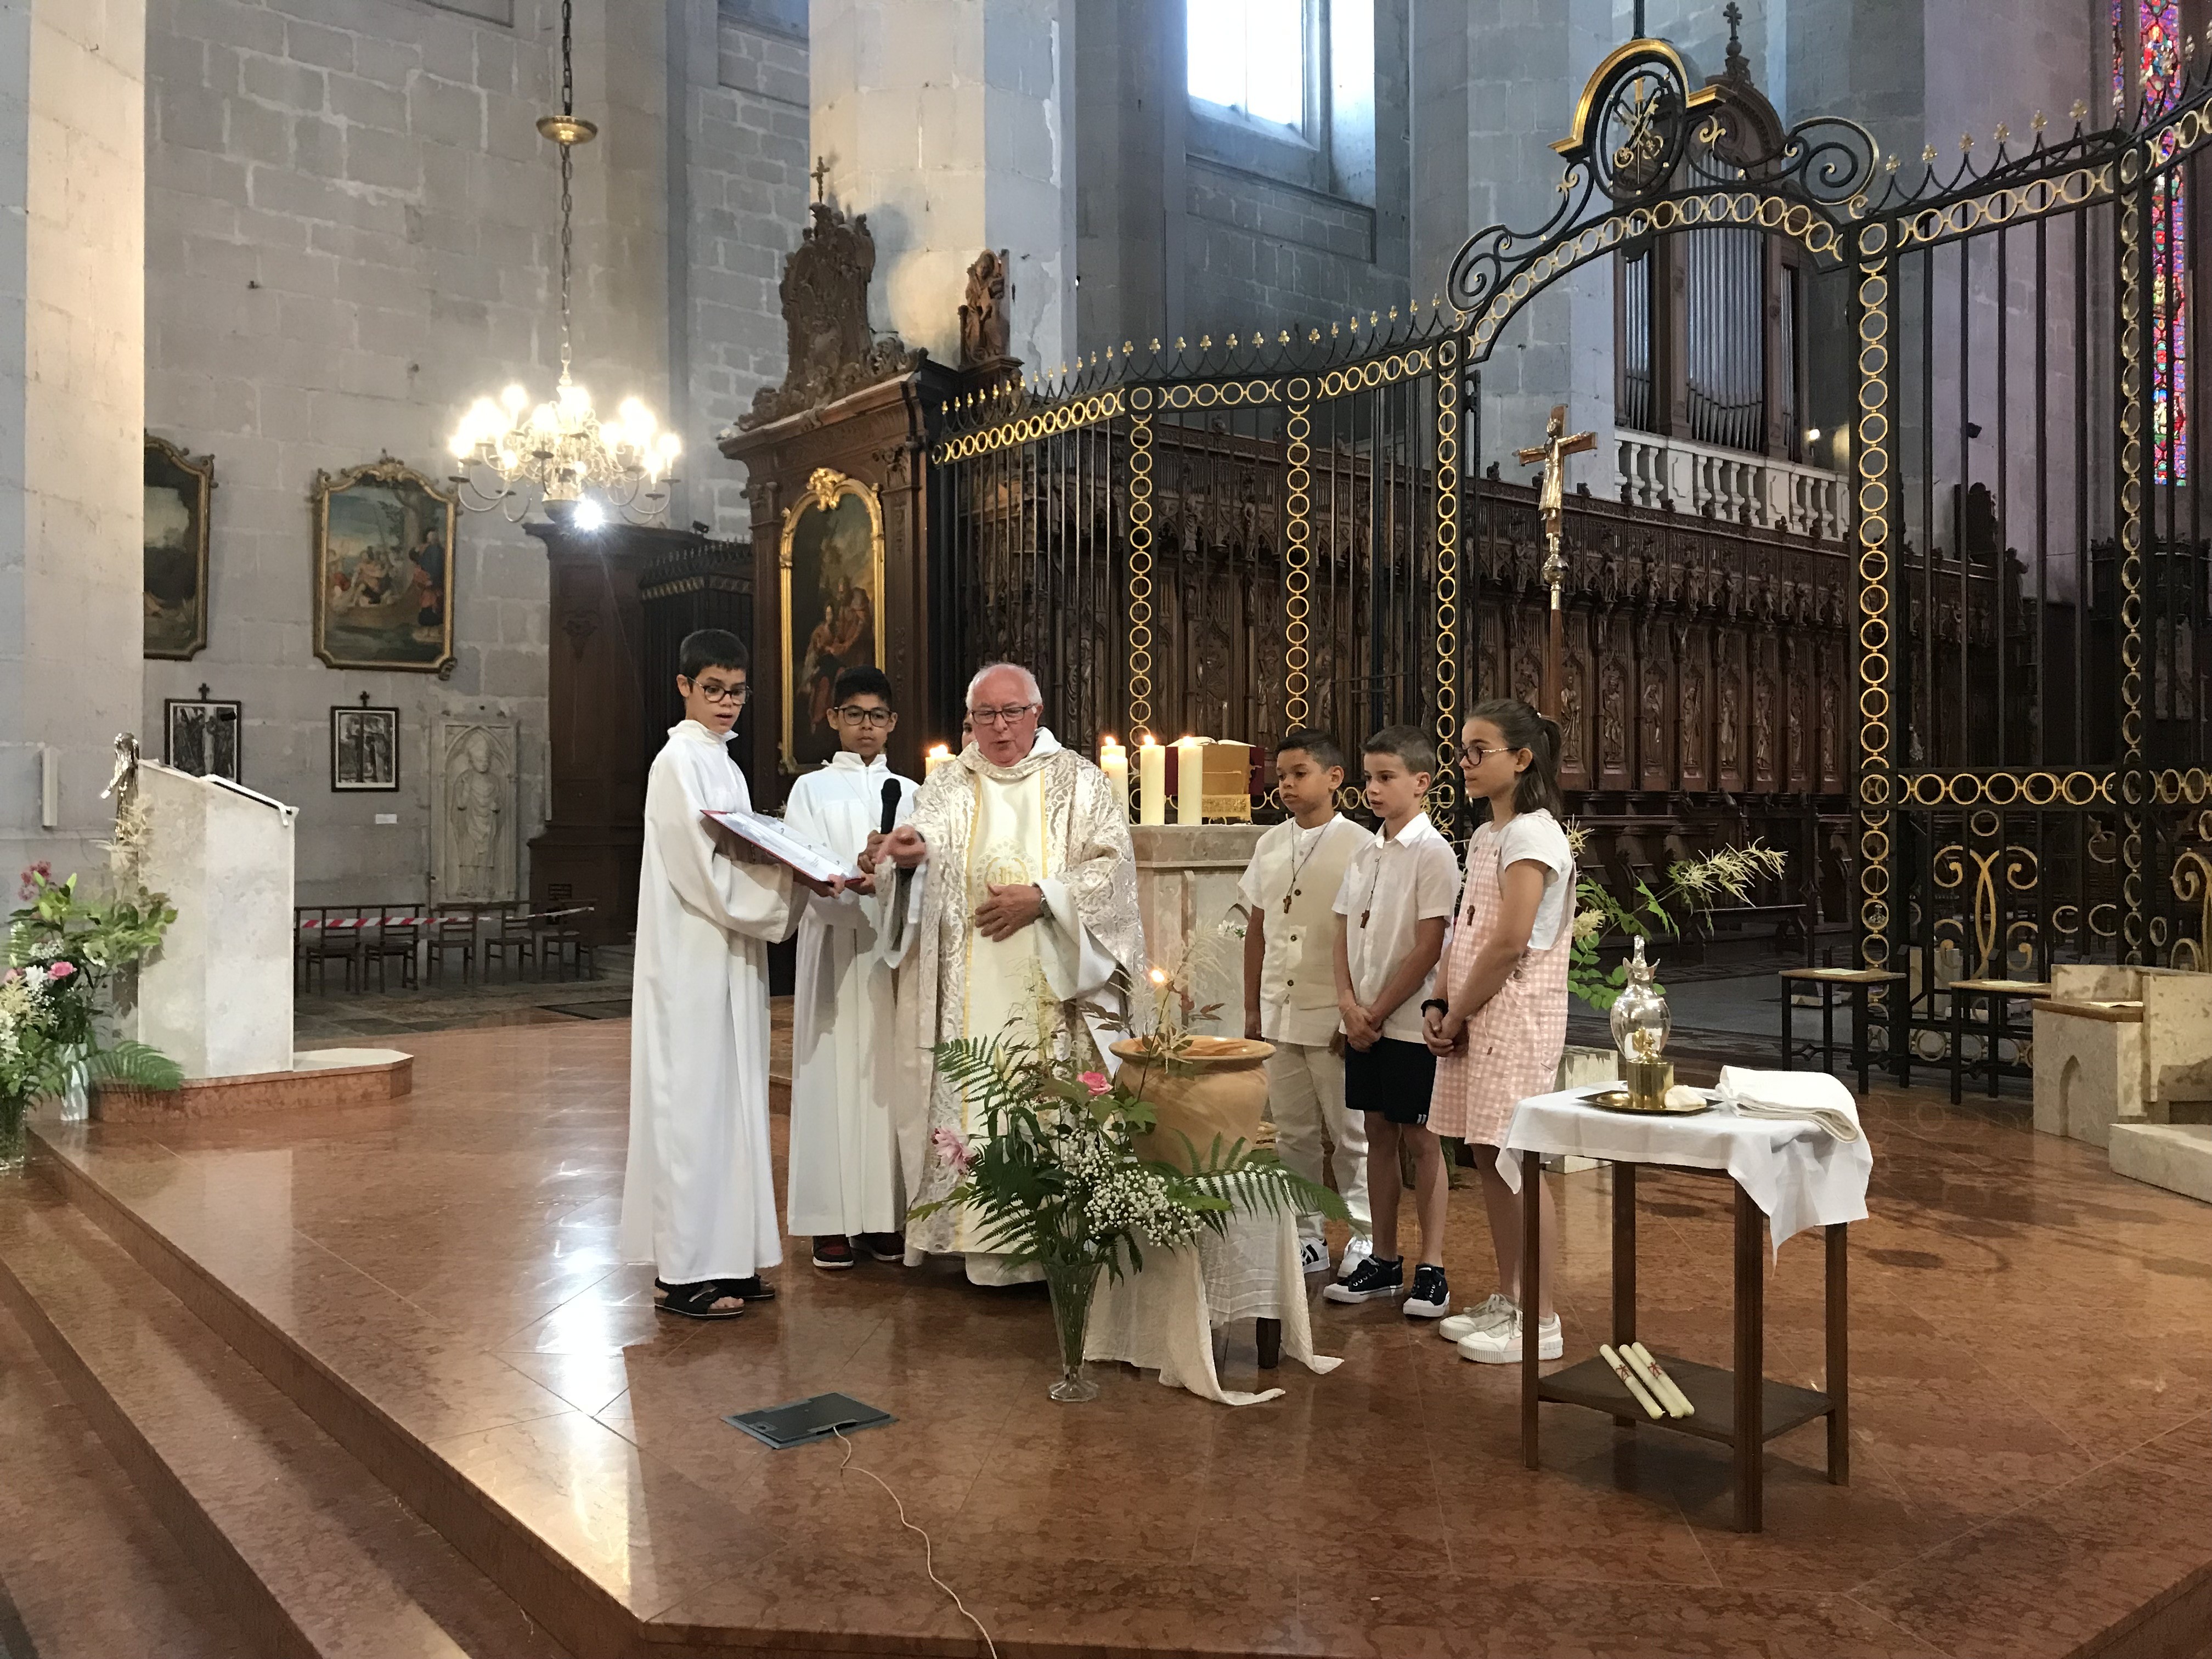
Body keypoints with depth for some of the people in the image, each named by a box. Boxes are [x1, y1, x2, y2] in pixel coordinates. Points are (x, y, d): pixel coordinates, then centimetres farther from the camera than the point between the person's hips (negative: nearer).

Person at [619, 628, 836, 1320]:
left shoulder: (724, 764, 16)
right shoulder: (678, 761, -11)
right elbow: (704, 872, -19)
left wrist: (785, 867, 2)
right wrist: (791, 875, -16)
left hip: (729, 958, 9)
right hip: (691, 960, -9)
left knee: (728, 1100, 11)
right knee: (693, 1100, -4)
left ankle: (723, 1256, 19)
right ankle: (683, 1271, 3)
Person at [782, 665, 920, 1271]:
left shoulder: (910, 794, 15)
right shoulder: (812, 789, 7)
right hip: (836, 948, -2)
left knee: (893, 1077, 1)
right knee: (836, 1074, -3)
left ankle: (885, 1215, 10)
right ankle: (831, 1220, 3)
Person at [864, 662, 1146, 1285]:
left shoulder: (1079, 781, 8)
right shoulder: (948, 785, 12)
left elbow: (1114, 864, -1)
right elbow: (929, 839, -7)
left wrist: (1041, 898, -12)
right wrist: (908, 849, -31)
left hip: (1054, 987, -1)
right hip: (972, 991, 2)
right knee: (974, 1110, -2)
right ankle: (981, 1242, 5)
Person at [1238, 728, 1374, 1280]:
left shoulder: (1357, 846, -7)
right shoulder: (1269, 845, 8)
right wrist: (1252, 1008, 12)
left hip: (1334, 1017, -5)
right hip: (1279, 1015, 5)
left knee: (1350, 1132, 5)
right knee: (1293, 1132, 12)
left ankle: (1365, 1236, 18)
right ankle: (1306, 1236, 23)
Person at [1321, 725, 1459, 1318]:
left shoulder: (1432, 853, -11)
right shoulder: (1366, 854, 11)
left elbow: (1429, 947, -15)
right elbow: (1345, 934, 10)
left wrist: (1378, 1012, -13)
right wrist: (1349, 1003, -4)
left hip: (1409, 1020, -7)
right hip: (1363, 1020, 7)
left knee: (1419, 1137, 0)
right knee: (1378, 1134, 12)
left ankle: (1432, 1268, 9)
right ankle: (1384, 1259, 22)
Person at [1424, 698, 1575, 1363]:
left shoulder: (1533, 835, -12)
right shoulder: (1484, 837, 17)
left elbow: (1510, 942, -20)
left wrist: (1459, 1015, -12)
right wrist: (1439, 1005, 4)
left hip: (1514, 1015, -9)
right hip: (1473, 1018, 9)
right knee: (1488, 1158, 13)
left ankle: (1540, 1322, 3)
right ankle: (1506, 1301, 24)